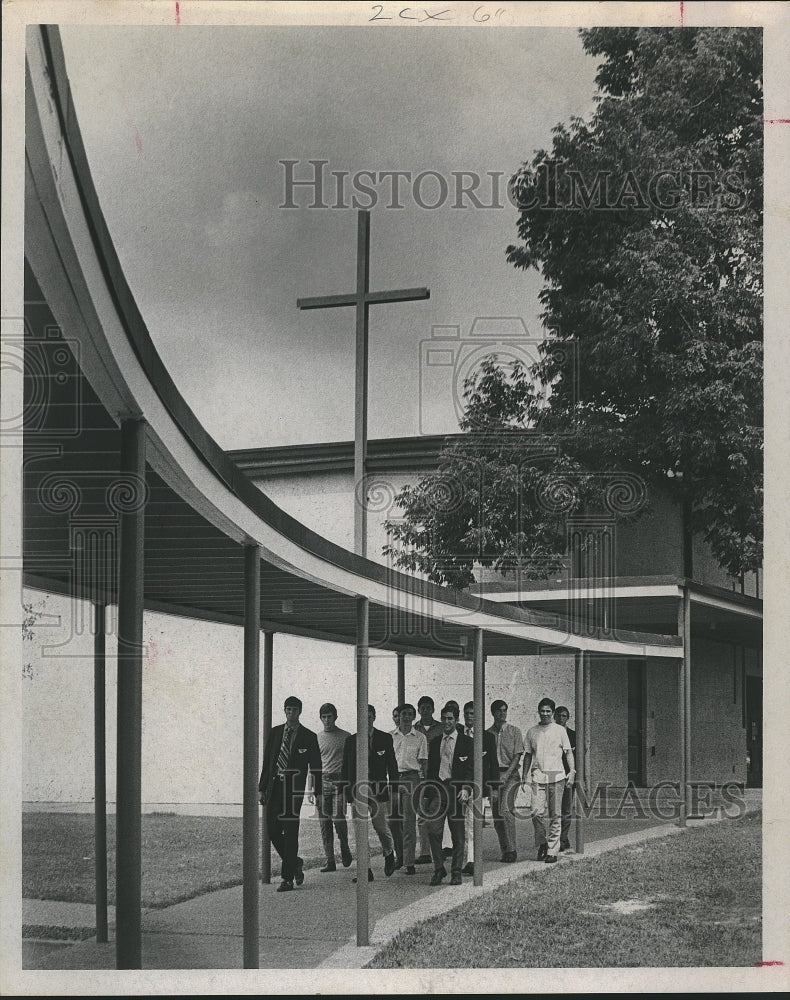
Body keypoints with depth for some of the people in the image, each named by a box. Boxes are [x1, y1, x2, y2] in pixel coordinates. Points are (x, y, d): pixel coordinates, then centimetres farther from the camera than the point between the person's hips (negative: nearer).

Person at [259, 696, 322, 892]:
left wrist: (318, 793, -3)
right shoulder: (275, 733, 12)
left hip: (294, 787, -4)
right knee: (273, 830, 2)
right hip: (275, 786, 4)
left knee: (290, 832, -6)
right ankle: (295, 863, 25)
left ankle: (287, 878, -3)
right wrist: (262, 788, 9)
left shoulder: (308, 737, 3)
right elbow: (267, 762, 13)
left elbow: (316, 767, 3)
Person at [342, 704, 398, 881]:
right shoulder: (351, 740, 8)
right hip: (357, 791, 2)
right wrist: (346, 791, 3)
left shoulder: (385, 739, 4)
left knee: (380, 826, 1)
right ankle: (365, 871, 2)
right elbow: (346, 768, 9)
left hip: (378, 790, -2)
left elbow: (392, 765, 5)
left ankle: (389, 854, 33)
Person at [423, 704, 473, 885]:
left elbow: (471, 768, -3)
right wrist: (427, 795, 14)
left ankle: (456, 872, 9)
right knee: (433, 831, -8)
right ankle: (439, 869, 2)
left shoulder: (466, 742, 5)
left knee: (457, 834, 2)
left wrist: (466, 789, -17)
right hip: (437, 789, 3)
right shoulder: (435, 743, 17)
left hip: (456, 790, -3)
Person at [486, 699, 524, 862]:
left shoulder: (514, 731, 5)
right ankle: (504, 850, 7)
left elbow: (517, 756, -2)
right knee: (496, 813, 1)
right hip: (493, 775, 4)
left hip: (510, 775, -4)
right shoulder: (488, 733, 13)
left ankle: (511, 849, -17)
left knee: (505, 809, -19)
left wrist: (506, 775, -13)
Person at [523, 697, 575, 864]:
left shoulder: (559, 730, 7)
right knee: (537, 812, -11)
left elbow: (568, 752, 6)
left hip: (556, 775, -1)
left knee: (556, 815, -1)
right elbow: (528, 755, 17)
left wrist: (572, 770, -8)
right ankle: (542, 843, 10)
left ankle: (552, 850, 4)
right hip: (537, 776, 1)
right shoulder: (532, 732, 12)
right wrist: (525, 778, 12)